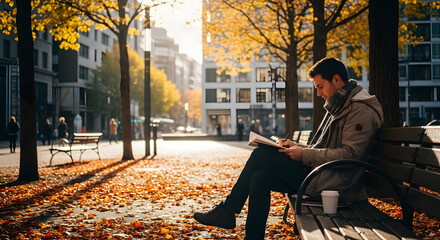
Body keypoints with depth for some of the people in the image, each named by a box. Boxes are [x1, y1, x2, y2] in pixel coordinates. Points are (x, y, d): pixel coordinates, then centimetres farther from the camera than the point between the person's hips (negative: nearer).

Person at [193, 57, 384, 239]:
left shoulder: (361, 111, -11)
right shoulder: (338, 107, 21)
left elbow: (348, 155, -20)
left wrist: (305, 155, -17)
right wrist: (297, 148, 6)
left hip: (333, 183, -9)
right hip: (320, 173, 10)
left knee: (261, 155, -11)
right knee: (260, 177, -8)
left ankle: (227, 211, 2)